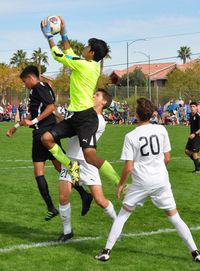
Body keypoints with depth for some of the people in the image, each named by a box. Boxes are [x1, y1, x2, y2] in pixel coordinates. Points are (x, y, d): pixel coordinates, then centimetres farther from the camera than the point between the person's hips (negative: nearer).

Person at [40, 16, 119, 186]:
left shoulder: (84, 65, -14)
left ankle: (121, 185, -11)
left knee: (90, 156, -20)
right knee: (46, 138, 2)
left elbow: (59, 56, -5)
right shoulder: (93, 65, 12)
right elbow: (69, 54, 28)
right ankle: (71, 166, 8)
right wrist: (64, 34, 29)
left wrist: (49, 35, 6)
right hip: (75, 116, 10)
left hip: (86, 117, -10)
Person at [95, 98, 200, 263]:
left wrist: (121, 184, 7)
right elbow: (167, 158, 4)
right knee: (174, 216, 10)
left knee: (123, 214, 13)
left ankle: (107, 251, 12)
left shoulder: (130, 136, -9)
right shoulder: (161, 130, -3)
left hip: (141, 183, -2)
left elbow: (128, 167, -9)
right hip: (161, 181, 2)